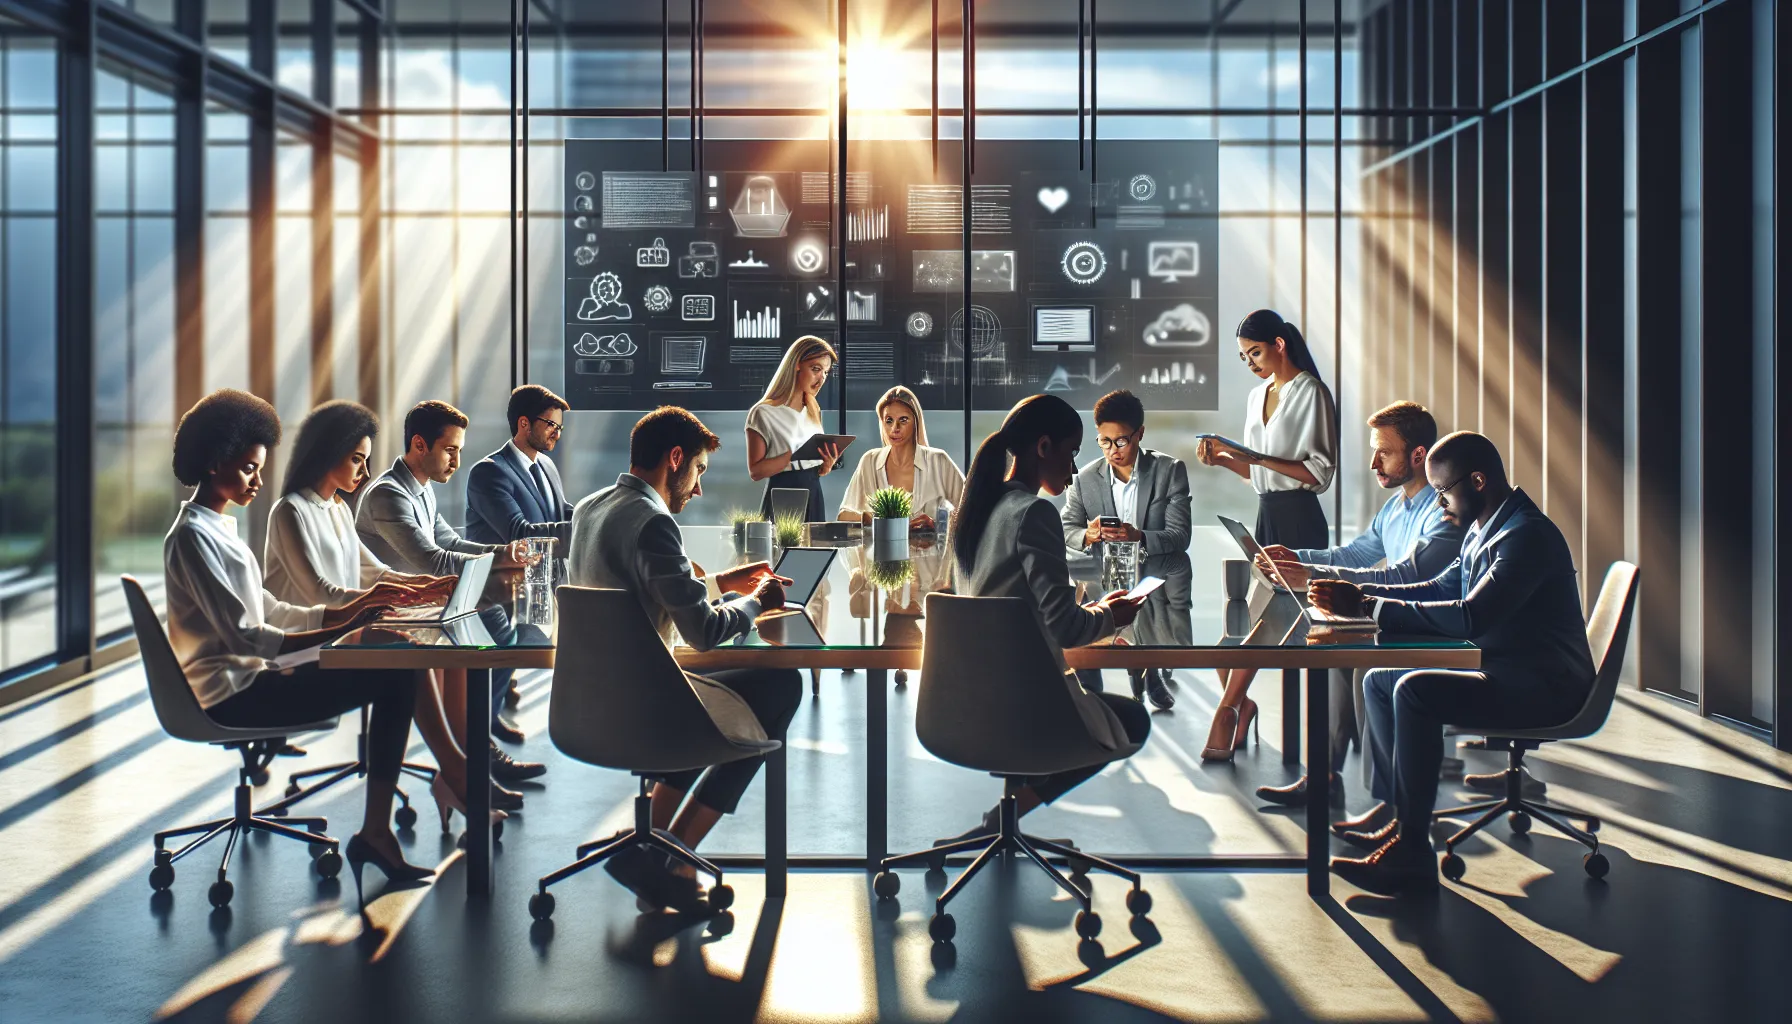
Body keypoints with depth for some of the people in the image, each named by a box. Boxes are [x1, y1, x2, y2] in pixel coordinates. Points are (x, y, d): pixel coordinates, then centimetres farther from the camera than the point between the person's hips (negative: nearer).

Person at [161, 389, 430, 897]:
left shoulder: (218, 528, 17)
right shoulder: (193, 536, -14)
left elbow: (267, 611, 17)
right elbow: (243, 635, -22)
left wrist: (346, 610, 4)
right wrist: (339, 631, -27)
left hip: (248, 677, 9)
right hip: (232, 693, -9)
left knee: (396, 676, -3)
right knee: (393, 680, -17)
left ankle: (375, 832, -8)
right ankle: (374, 833, -9)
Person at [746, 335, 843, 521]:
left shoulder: (813, 412, 12)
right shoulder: (764, 413, -9)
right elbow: (755, 471, -13)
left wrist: (826, 465, -4)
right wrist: (794, 454, -23)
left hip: (814, 500, 6)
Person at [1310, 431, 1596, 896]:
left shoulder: (1527, 534, -21)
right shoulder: (1482, 530, 11)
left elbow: (1470, 617, -31)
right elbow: (1441, 589, 19)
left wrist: (1372, 607, -29)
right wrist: (1362, 594, 4)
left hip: (1543, 684, -11)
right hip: (1502, 669, 11)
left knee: (1414, 692, -29)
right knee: (1378, 681, 8)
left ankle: (1411, 856, -24)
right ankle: (1403, 819, 6)